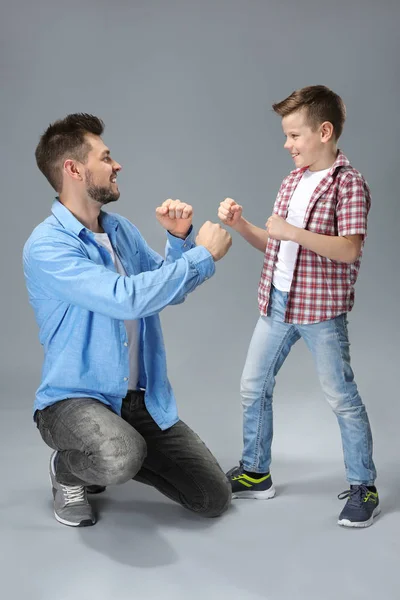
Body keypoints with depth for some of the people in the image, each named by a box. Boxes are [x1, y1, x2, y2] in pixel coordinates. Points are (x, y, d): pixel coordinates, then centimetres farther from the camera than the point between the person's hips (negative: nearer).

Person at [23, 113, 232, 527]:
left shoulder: (121, 230, 6)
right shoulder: (47, 245, -19)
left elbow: (166, 291, 13)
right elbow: (127, 298, -31)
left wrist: (180, 239, -4)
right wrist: (203, 255, -22)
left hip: (143, 399, 7)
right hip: (74, 398, -6)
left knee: (214, 499, 3)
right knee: (122, 458, -39)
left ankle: (109, 455, 23)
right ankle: (68, 469, -1)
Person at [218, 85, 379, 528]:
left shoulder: (348, 183, -11)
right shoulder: (292, 182, 10)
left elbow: (349, 249, -22)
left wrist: (293, 231, -27)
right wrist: (239, 225, 0)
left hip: (322, 310, -7)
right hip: (277, 304, 8)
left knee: (342, 399, 2)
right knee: (253, 388, 12)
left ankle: (363, 487, 18)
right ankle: (255, 473, 28)